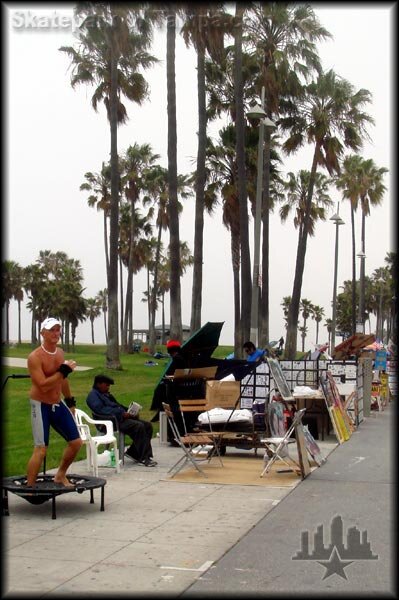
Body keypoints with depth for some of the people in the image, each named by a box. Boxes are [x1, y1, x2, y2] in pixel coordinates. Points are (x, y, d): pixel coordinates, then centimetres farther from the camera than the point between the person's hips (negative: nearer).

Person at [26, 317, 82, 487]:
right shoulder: (35, 357, -18)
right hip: (41, 406, -7)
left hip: (58, 404, 8)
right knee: (41, 449, -13)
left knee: (76, 442, 10)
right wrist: (64, 371, -25)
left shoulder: (60, 353, 6)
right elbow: (43, 385, -27)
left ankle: (60, 476, 29)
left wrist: (70, 400, 25)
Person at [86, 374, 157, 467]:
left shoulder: (106, 394, 28)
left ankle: (132, 452, 3)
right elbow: (102, 410, -19)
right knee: (139, 426, -28)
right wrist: (122, 413, -22)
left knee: (147, 425, -3)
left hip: (121, 417, 10)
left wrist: (129, 411, 9)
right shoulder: (93, 395, -3)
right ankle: (143, 459, -23)